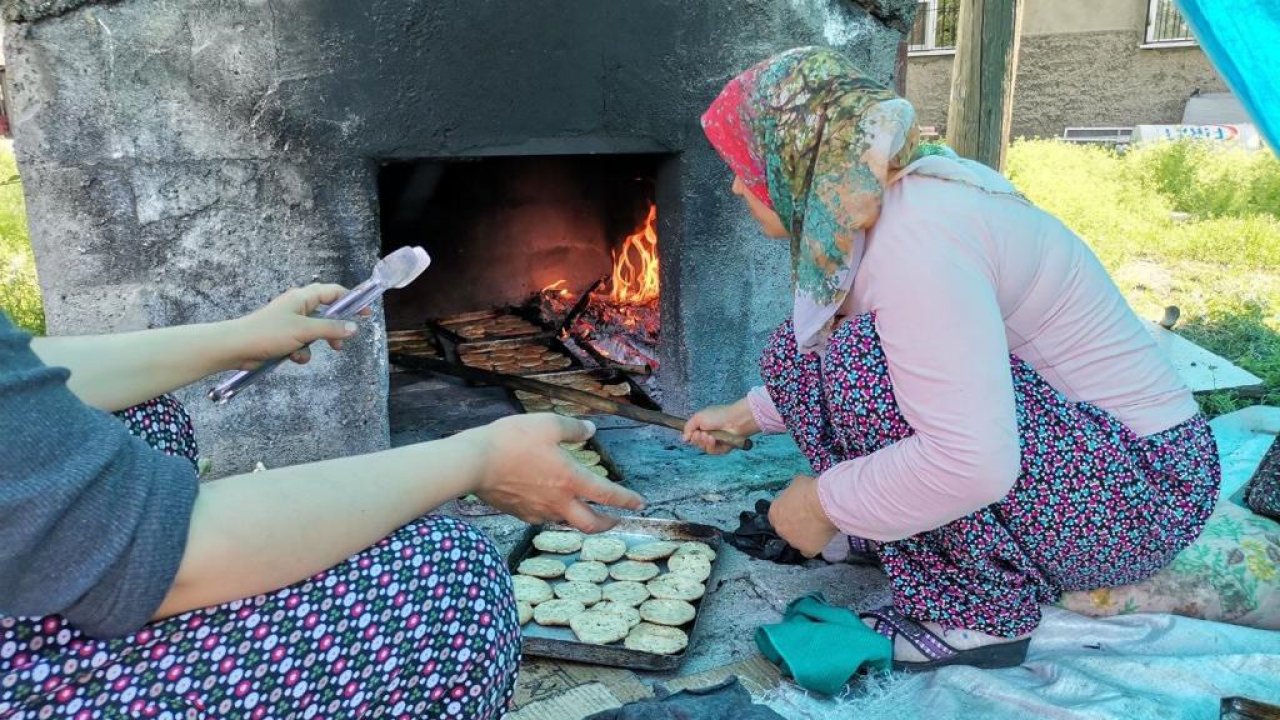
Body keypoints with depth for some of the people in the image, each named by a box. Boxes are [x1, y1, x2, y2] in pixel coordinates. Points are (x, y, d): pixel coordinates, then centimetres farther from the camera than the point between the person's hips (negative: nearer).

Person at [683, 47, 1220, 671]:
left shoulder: (916, 237, -29)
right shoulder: (893, 204, 2)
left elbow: (971, 465, -36)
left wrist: (824, 502, -21)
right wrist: (747, 414, 19)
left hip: (1138, 496, -9)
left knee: (863, 360, -29)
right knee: (800, 350, 1)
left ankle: (979, 613, -13)